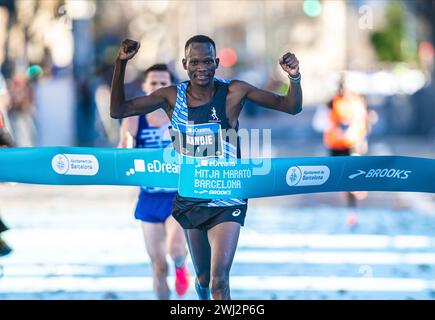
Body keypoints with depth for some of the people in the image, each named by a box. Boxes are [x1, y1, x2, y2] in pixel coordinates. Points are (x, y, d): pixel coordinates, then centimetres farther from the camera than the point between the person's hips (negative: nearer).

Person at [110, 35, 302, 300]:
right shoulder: (172, 97, -5)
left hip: (227, 201, -3)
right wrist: (121, 64, -15)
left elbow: (291, 107, -7)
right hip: (190, 201, 3)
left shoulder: (233, 93, -10)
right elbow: (118, 111, -3)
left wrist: (295, 79, -27)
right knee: (203, 278, 17)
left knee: (219, 281, -16)